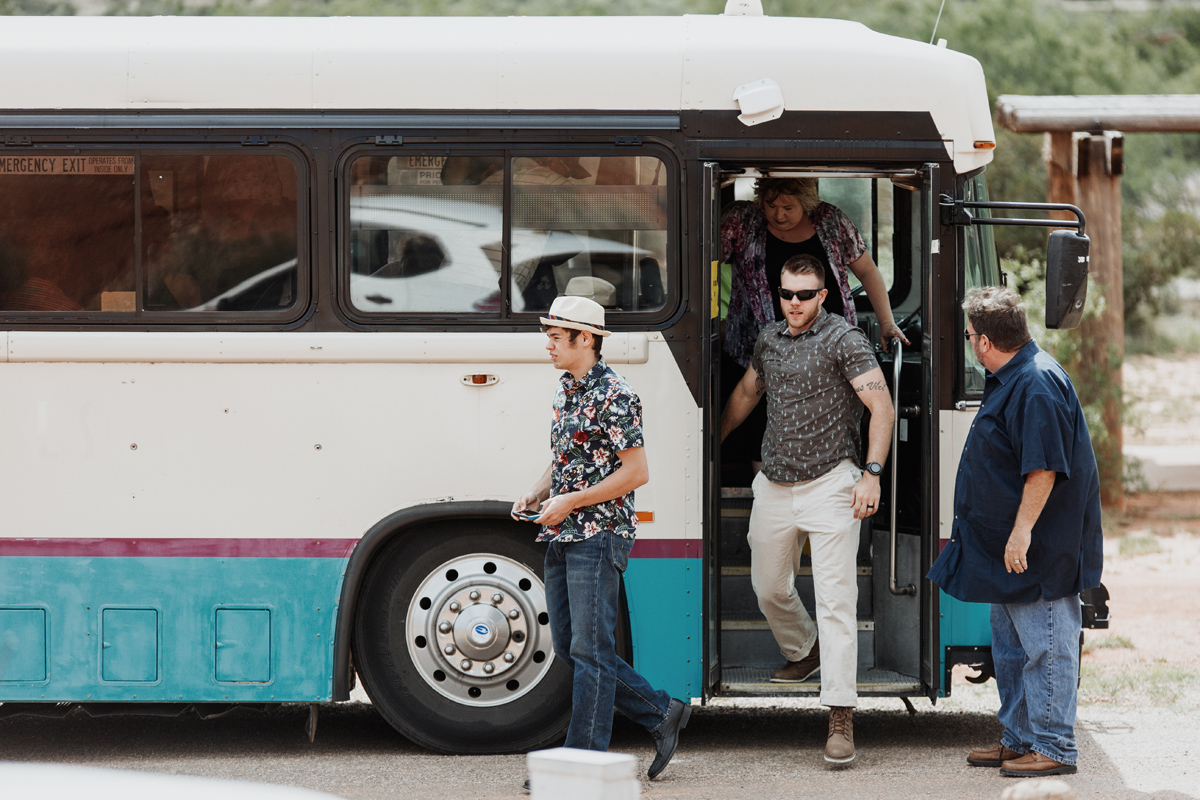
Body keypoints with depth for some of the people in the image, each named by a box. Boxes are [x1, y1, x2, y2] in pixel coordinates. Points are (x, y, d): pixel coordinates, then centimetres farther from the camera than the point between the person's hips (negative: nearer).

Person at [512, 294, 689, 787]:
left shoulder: (613, 397, -14)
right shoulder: (565, 390, 14)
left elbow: (636, 472, -17)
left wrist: (571, 501, -17)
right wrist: (535, 494, 6)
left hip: (599, 535, -10)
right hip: (562, 539, 10)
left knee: (590, 649, -6)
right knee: (568, 647, 9)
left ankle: (586, 761, -3)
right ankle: (661, 714, 19)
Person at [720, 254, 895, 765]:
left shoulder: (843, 340, -8)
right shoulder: (769, 340, 11)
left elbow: (881, 406, -14)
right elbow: (746, 393, 29)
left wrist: (872, 474, -23)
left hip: (829, 484, -6)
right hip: (774, 486, 6)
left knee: (835, 599, -10)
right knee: (769, 588, 17)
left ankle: (840, 718, -13)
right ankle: (803, 653, 47)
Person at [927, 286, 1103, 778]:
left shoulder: (1037, 384, -21)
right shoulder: (1009, 380, 13)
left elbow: (1043, 468, -25)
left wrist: (1022, 530, -24)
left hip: (1038, 553, -11)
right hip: (1008, 551, 11)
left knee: (1044, 646, -4)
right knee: (1010, 648, 17)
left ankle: (1053, 747, 2)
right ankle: (1019, 740, 26)